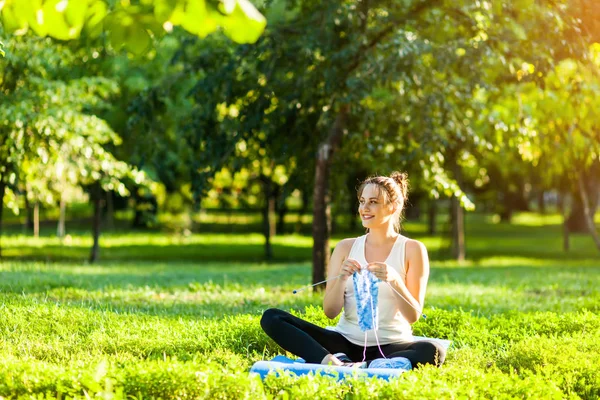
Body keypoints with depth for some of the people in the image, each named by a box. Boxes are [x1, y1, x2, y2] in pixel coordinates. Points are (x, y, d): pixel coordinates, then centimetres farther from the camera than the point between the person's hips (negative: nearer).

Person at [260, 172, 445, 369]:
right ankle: (330, 360, -37)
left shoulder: (412, 249, 1)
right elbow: (330, 312, 4)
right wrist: (341, 278, -15)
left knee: (433, 351, -37)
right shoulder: (346, 247, 8)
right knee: (271, 317, -16)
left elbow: (413, 316, -3)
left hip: (390, 346, -3)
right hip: (345, 343, 3)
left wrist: (394, 280, -21)